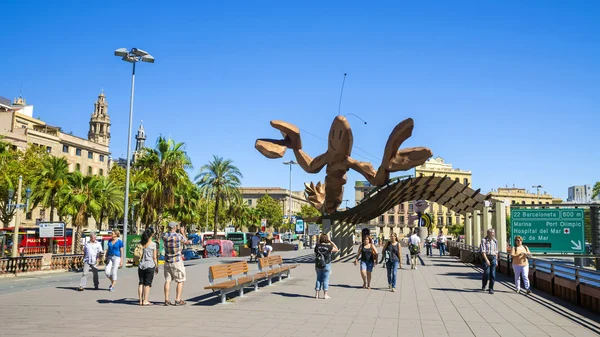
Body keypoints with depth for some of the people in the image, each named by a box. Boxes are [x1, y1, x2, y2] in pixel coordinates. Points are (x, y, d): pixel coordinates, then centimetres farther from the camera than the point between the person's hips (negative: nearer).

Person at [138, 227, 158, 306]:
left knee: (141, 283, 9)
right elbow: (154, 257, -5)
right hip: (150, 265, -4)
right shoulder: (153, 244, -7)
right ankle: (145, 301, 0)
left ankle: (141, 300, 11)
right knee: (147, 283, 1)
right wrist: (157, 267, 4)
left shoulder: (140, 243, 5)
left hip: (141, 265, 4)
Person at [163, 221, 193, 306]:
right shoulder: (179, 236, -14)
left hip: (167, 261, 5)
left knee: (167, 281, 8)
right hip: (177, 261, -4)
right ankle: (178, 300, -1)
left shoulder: (164, 236, -3)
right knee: (180, 281, 3)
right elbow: (186, 241, 6)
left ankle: (166, 300, 7)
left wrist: (176, 231, 30)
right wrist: (183, 233, 21)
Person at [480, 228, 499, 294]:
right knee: (486, 273, -9)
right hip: (486, 257, -4)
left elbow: (496, 251, 17)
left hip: (493, 258, 4)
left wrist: (496, 261, 14)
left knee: (493, 274, -2)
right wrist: (486, 260, -20)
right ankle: (483, 285, 17)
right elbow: (483, 251, -12)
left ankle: (491, 289, 5)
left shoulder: (495, 241, 9)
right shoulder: (484, 240, -6)